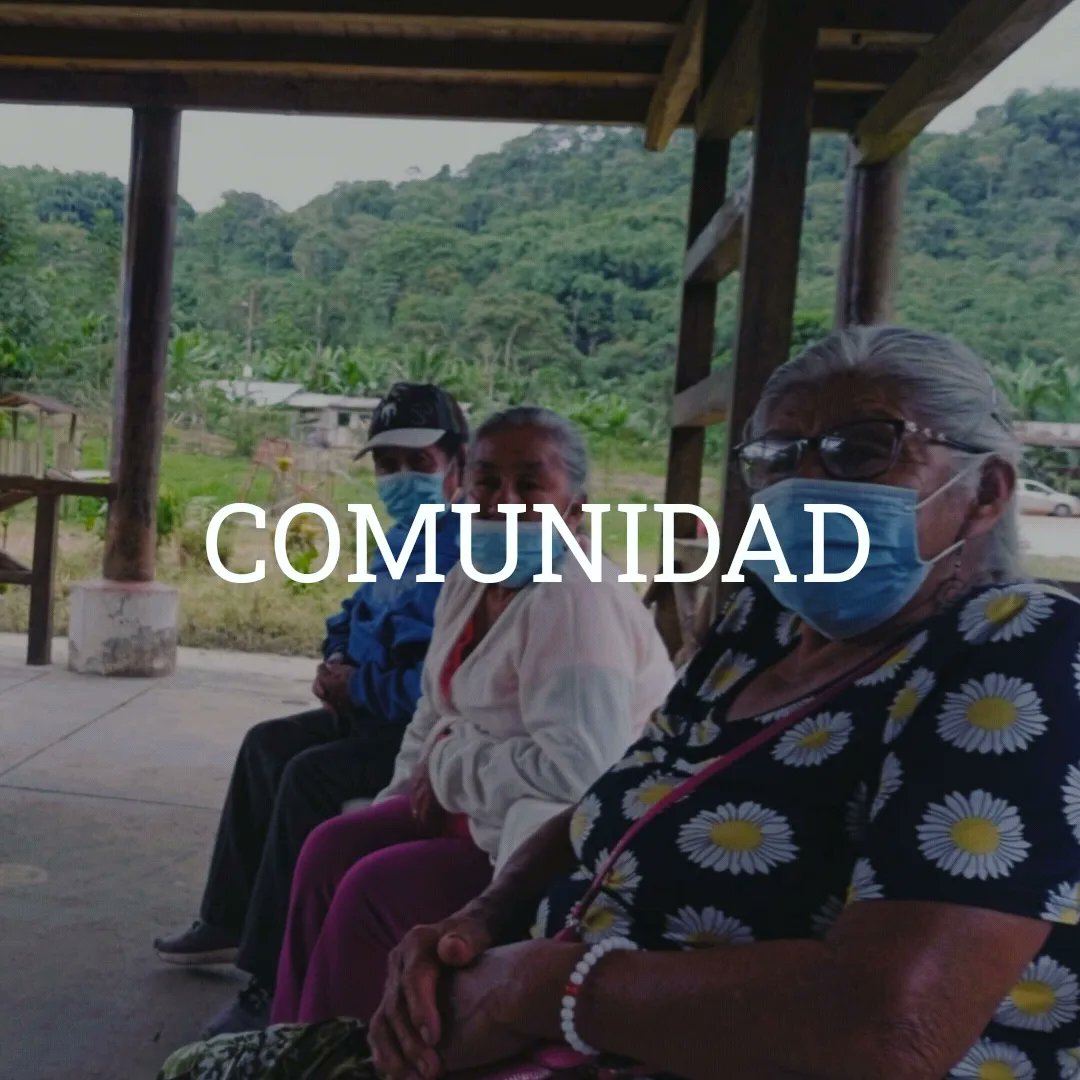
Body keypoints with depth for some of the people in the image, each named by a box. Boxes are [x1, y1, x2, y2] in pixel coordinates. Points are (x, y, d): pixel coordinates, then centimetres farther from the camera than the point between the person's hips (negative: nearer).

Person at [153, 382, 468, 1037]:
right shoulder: (401, 539, 13)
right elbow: (356, 616, 24)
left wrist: (361, 687, -20)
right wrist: (336, 663, 1)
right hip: (378, 713, 11)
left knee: (311, 774, -26)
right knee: (268, 744, 16)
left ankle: (277, 983, -16)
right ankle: (232, 921, 27)